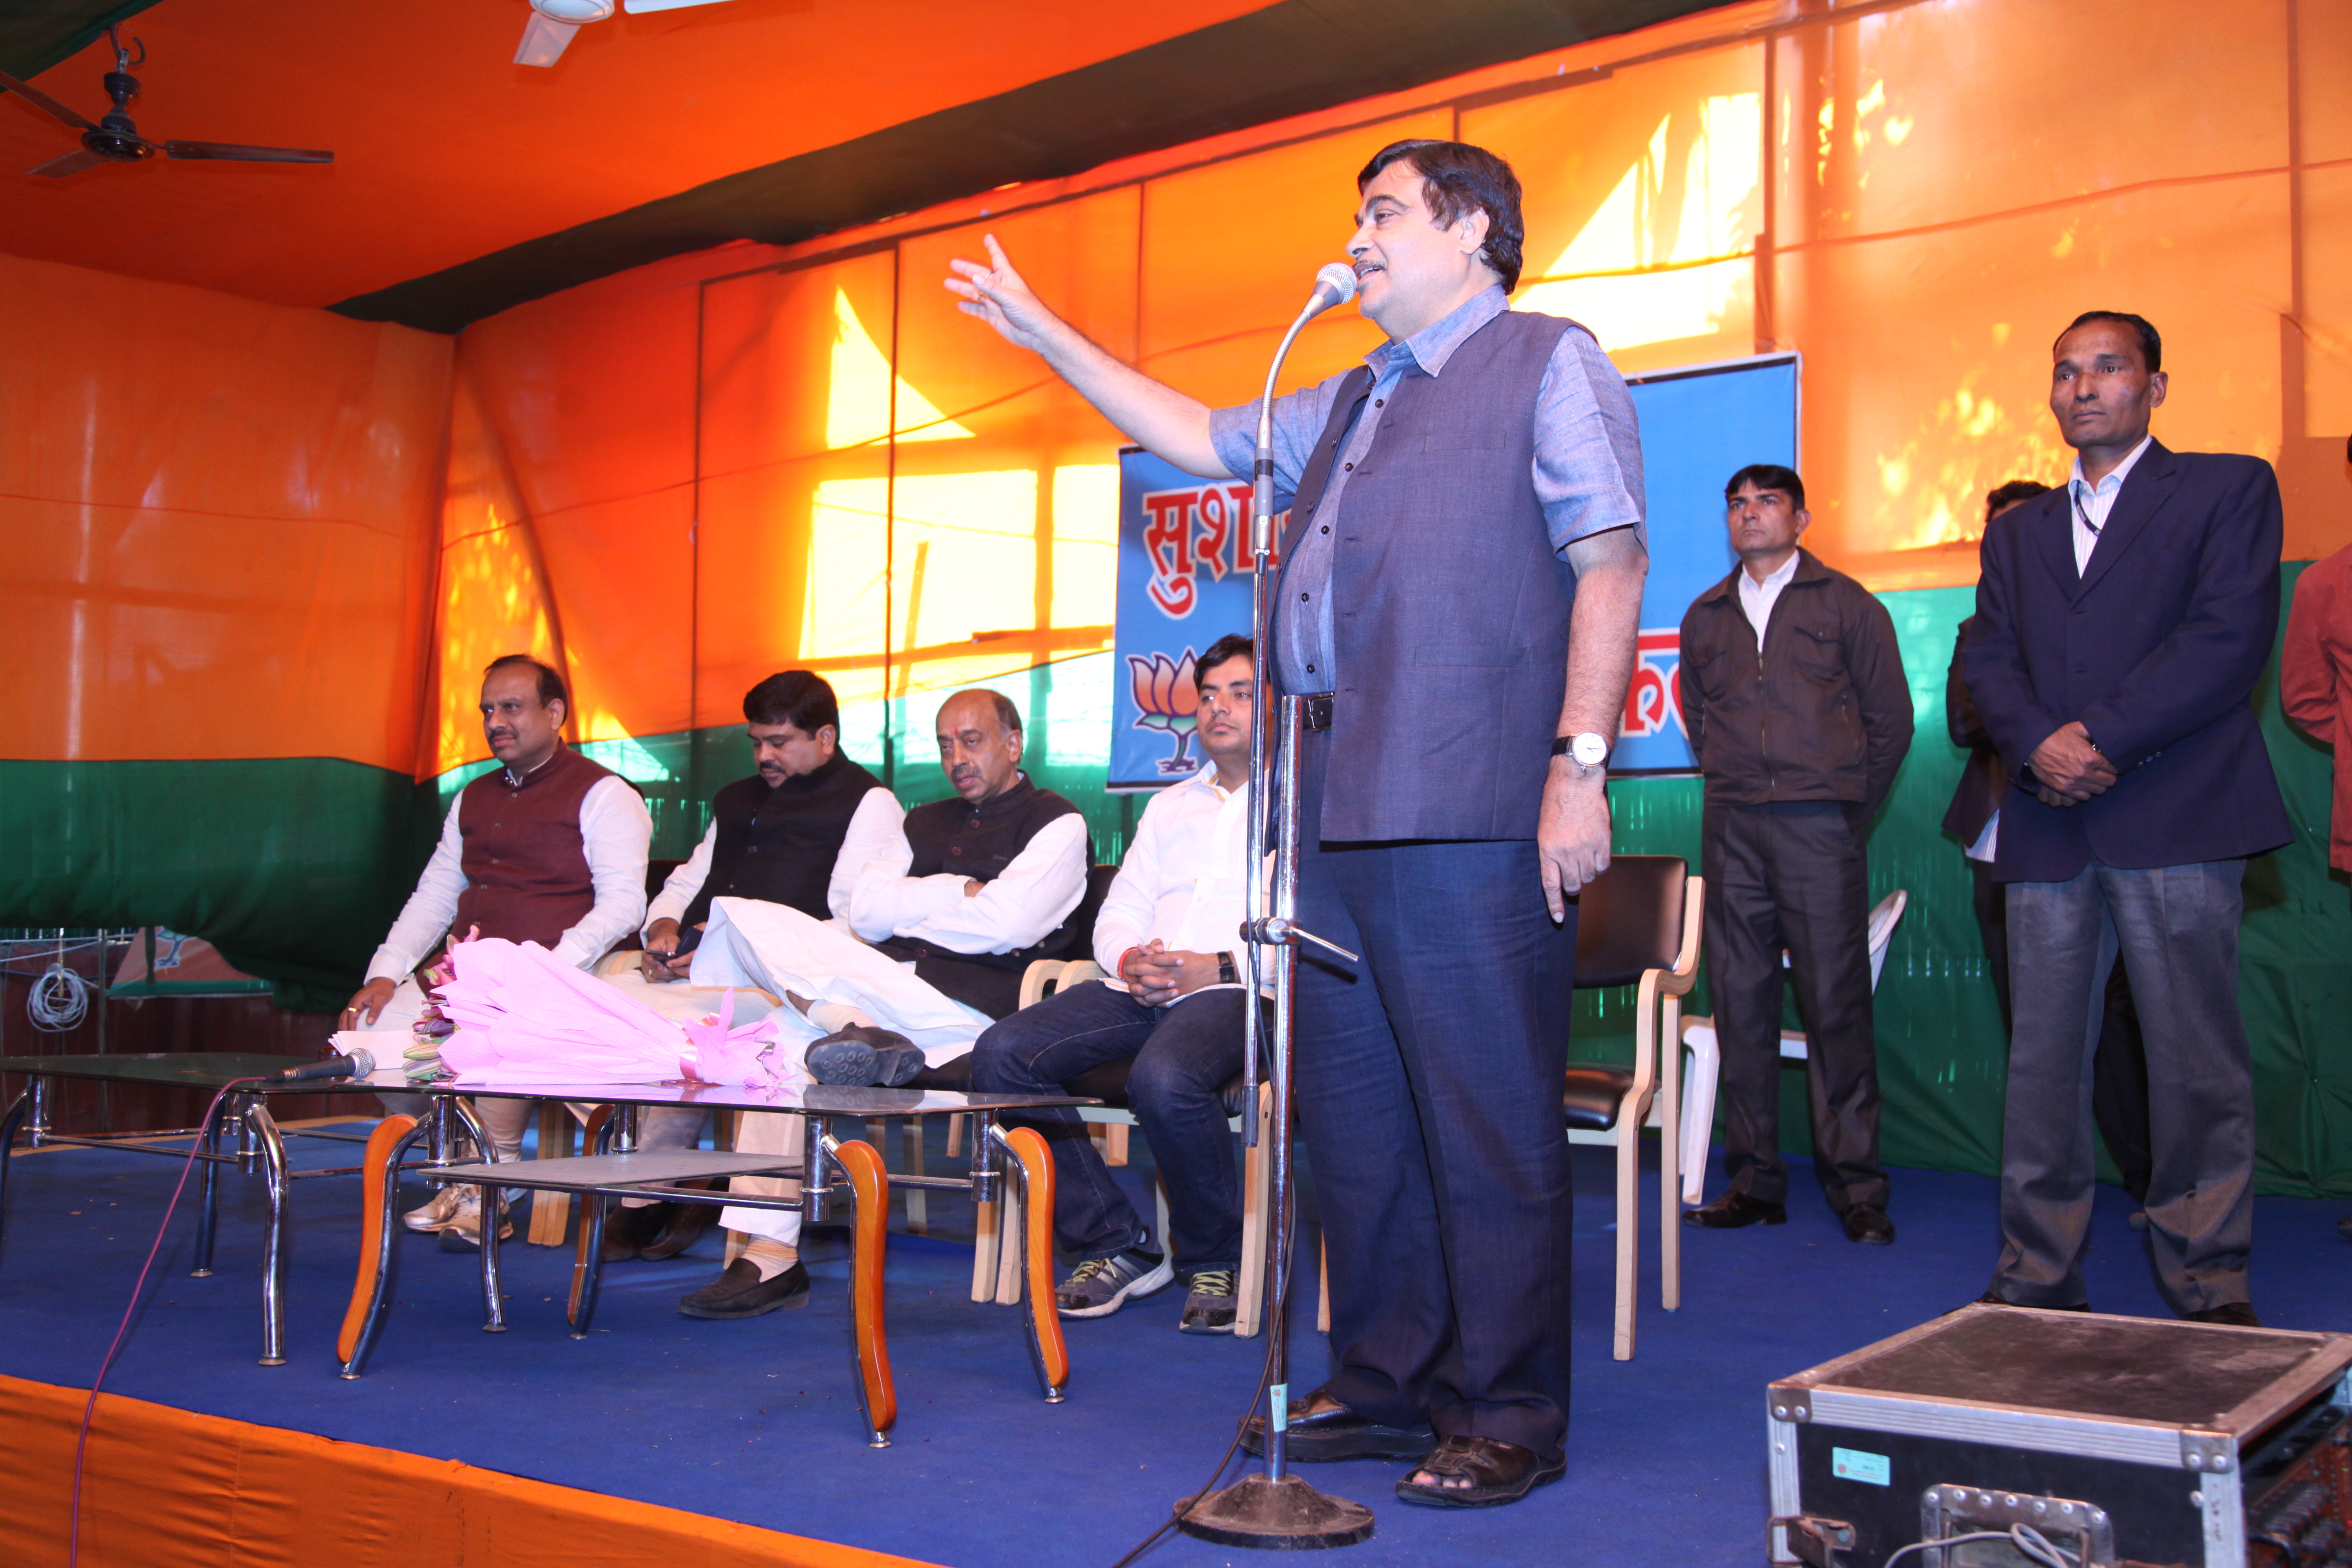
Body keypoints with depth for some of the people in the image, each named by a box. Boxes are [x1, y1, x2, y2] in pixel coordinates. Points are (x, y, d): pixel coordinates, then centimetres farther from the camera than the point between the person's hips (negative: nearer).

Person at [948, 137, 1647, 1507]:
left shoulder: (1549, 364, 4)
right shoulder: (1352, 404, 27)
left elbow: (1610, 564, -6)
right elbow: (1200, 437, 36)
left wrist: (1580, 765, -16)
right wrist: (1045, 336, 33)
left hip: (1470, 815, -8)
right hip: (1340, 812, 8)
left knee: (1488, 1123, -4)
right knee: (1353, 1112, 11)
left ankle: (1507, 1417, 6)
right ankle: (1389, 1383, 22)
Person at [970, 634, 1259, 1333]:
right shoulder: (1170, 805, 30)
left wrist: (1219, 966, -16)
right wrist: (1131, 961, -1)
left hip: (1235, 990, -6)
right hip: (1140, 989, 6)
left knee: (1164, 1077, -38)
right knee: (1001, 1054, -18)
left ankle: (1214, 1262, -12)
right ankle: (1117, 1247, -9)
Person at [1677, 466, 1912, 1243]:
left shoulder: (1846, 605, 7)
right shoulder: (1704, 616, 16)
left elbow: (1891, 718, 8)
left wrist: (1847, 810, 7)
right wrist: (1735, 791, 14)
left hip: (1820, 828, -3)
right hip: (1731, 831, 3)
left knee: (1837, 1006, -4)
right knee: (1741, 1004, 2)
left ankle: (1855, 1185, 2)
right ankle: (1754, 1179, 9)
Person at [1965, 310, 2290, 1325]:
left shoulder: (2228, 488, 8)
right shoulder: (2017, 531, 22)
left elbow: (2229, 639, -6)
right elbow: (1989, 661, 10)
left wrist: (2102, 738, -13)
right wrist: (2040, 743, -11)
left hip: (2177, 819, -4)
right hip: (2048, 826, 4)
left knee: (2197, 1062, -3)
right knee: (2042, 1059, 5)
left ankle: (2209, 1289, 5)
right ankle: (2037, 1279, 11)